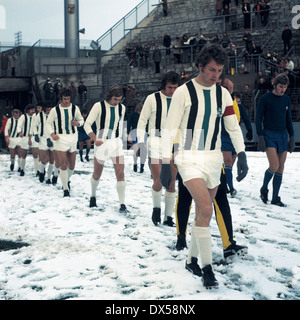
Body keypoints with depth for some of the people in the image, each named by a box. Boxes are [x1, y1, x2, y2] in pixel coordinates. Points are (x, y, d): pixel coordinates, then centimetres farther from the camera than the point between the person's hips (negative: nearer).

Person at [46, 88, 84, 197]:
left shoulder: (75, 108, 3)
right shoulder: (55, 110, -2)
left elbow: (81, 120, 14)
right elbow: (48, 123, 7)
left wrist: (78, 123, -9)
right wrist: (52, 133, -9)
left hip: (73, 137, 3)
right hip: (60, 138, -3)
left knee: (72, 165, 10)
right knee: (63, 165, -11)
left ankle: (67, 180, 40)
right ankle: (66, 189, -5)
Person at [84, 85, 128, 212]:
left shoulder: (122, 108, 4)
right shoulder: (99, 106, -10)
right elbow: (87, 124, -11)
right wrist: (95, 139, -23)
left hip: (116, 143, 3)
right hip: (101, 143, -3)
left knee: (120, 173, -10)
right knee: (97, 174, 10)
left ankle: (122, 204, -7)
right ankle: (93, 196, 38)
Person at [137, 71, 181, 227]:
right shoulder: (152, 98, -2)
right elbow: (142, 121, 0)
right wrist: (141, 141, -11)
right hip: (156, 142, -3)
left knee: (171, 184, 3)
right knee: (158, 183, -11)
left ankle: (168, 217, 14)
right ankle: (156, 207, 16)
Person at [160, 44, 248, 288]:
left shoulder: (223, 93, 5)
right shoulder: (184, 92, -11)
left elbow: (233, 127, 10)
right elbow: (169, 129, -9)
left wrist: (242, 155, -2)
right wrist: (165, 164, -12)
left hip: (214, 159, 5)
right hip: (190, 159, -5)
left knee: (203, 212, 12)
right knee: (206, 209, -20)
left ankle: (192, 259, 28)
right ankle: (207, 267, -10)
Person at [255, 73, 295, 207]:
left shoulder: (286, 99, 12)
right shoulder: (264, 99, -3)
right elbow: (258, 119, -3)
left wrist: (292, 137, 12)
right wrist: (260, 137, -11)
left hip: (283, 136, 5)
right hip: (269, 135, -5)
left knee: (280, 168, 3)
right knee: (274, 166, -16)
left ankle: (275, 198, 10)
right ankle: (264, 189, 10)